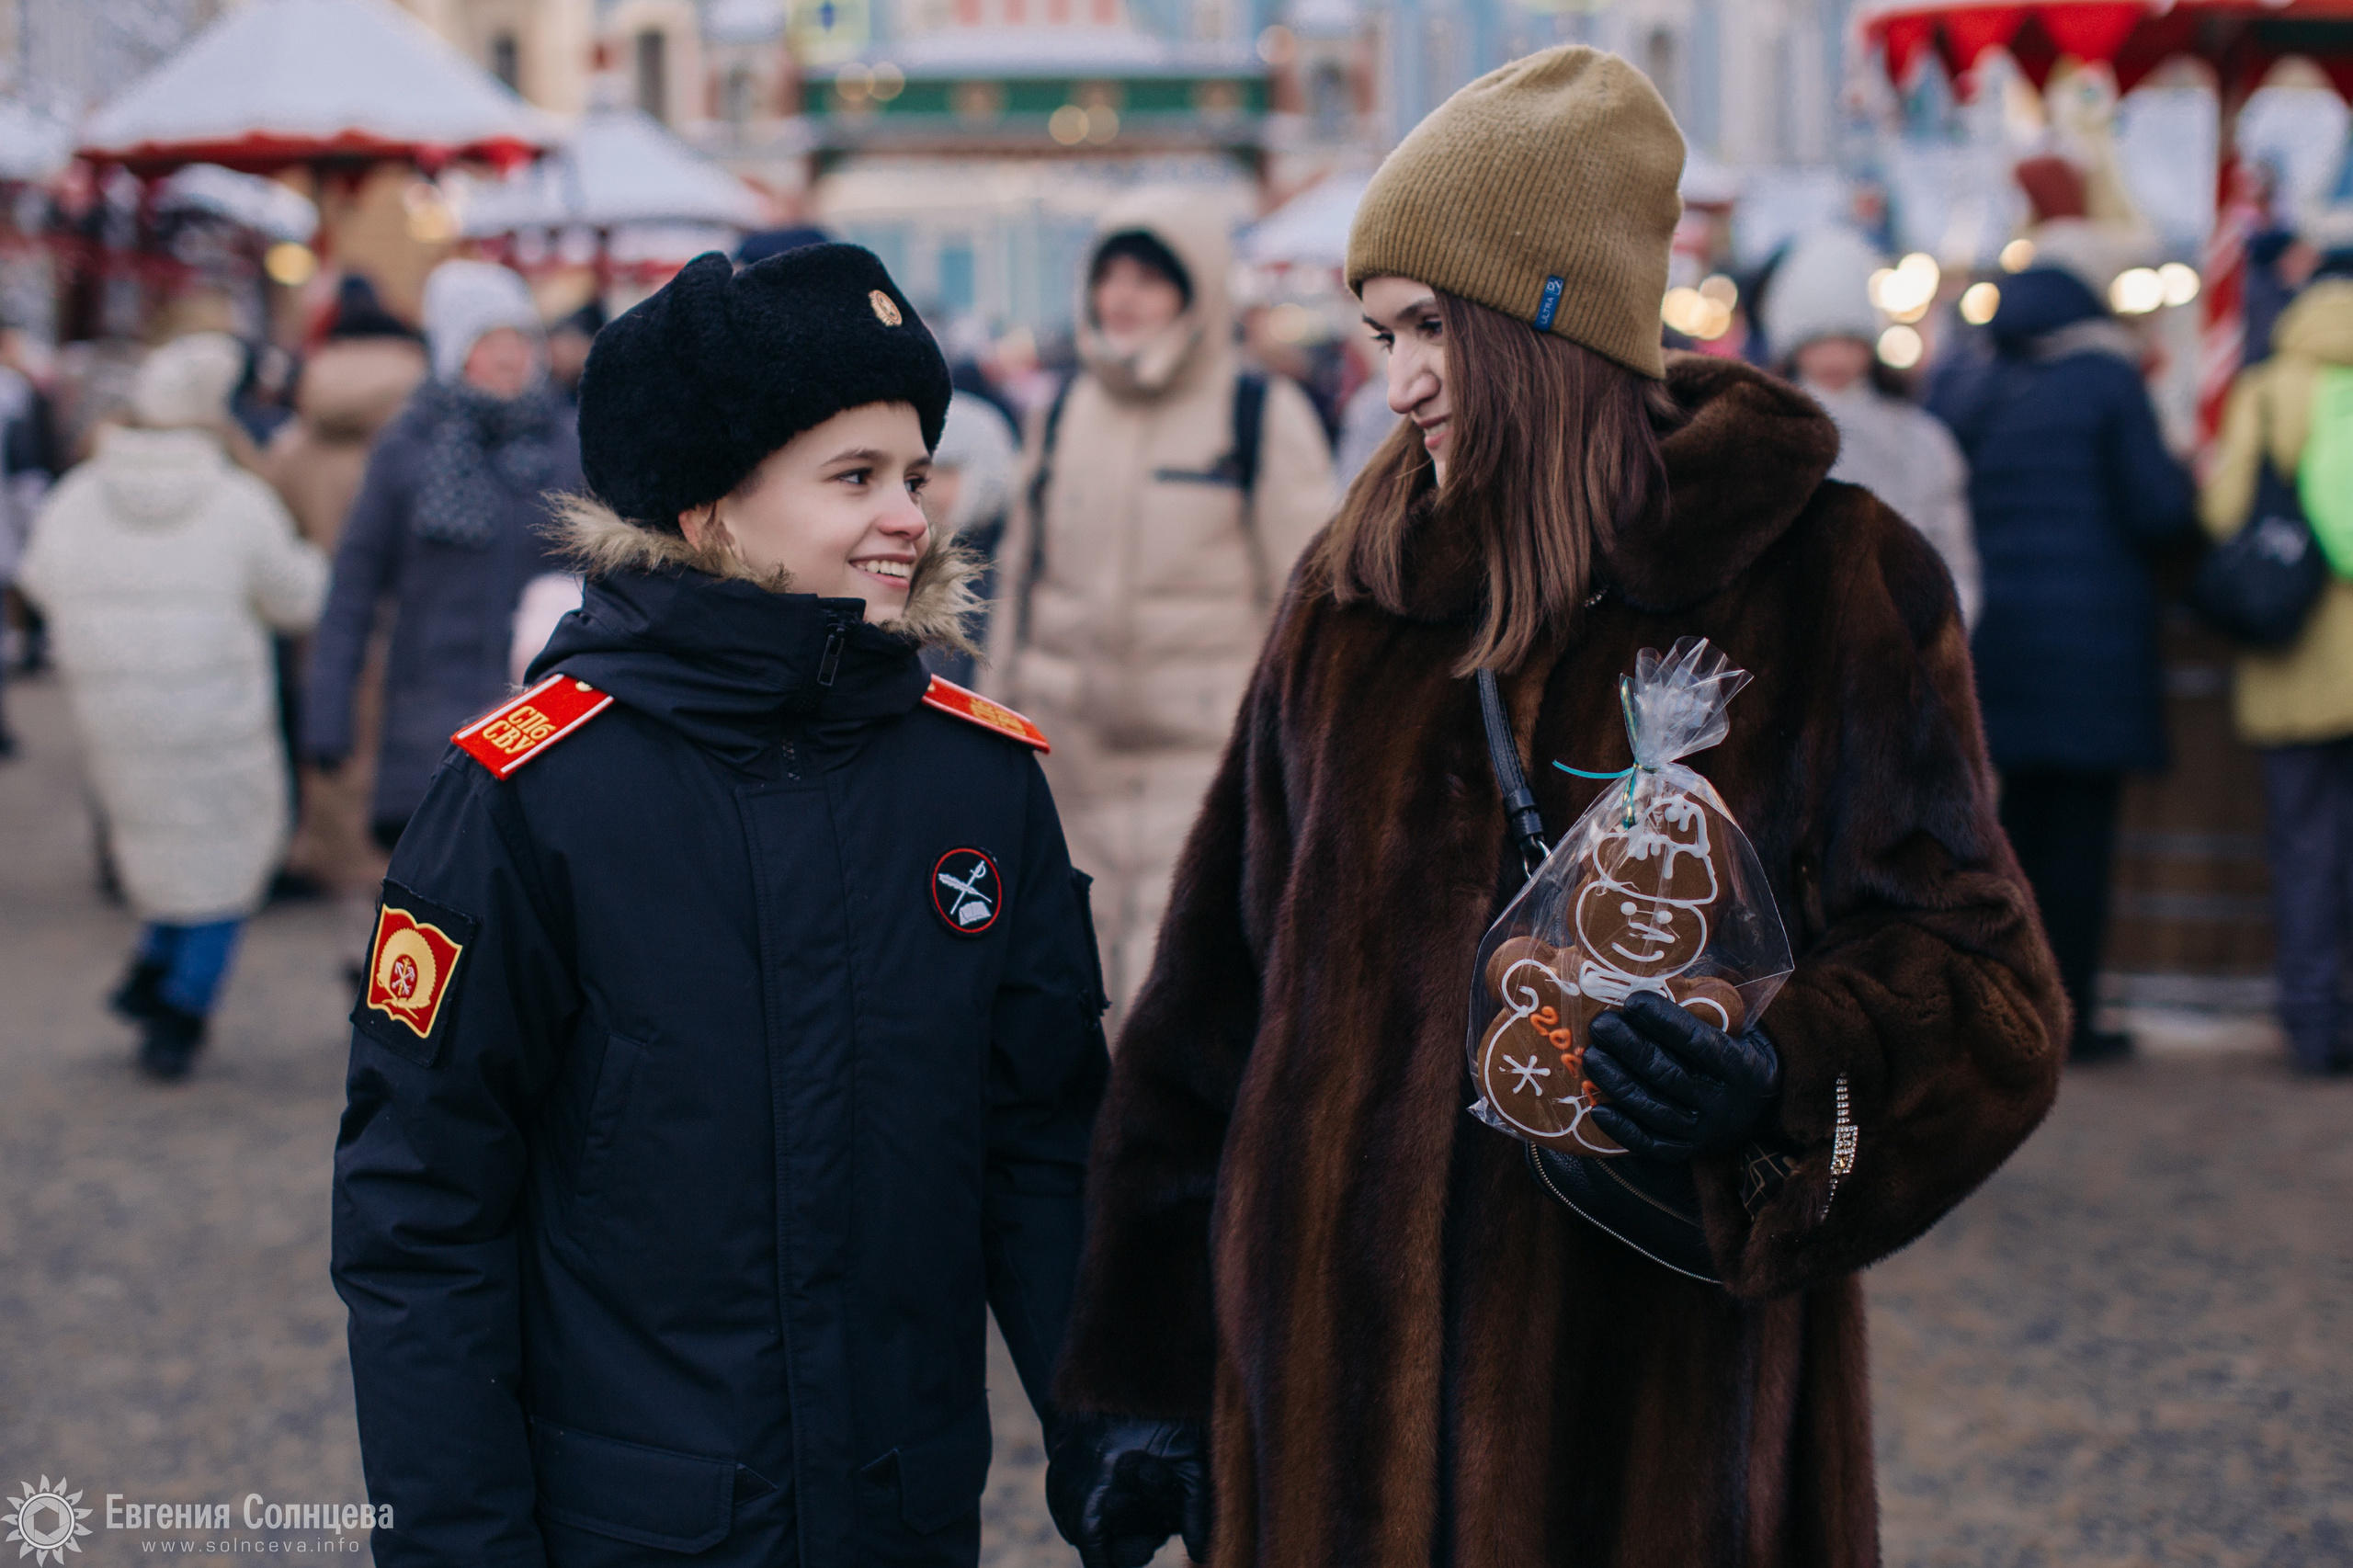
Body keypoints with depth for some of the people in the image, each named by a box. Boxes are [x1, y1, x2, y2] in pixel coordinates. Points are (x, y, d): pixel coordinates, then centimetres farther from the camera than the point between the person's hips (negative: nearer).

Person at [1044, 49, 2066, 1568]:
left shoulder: (1829, 584, -4)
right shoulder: (1352, 593, 7)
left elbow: (1979, 986, -5)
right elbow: (1214, 1006, 9)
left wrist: (1788, 1088, -26)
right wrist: (1139, 1378, 8)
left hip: (1667, 1408, -3)